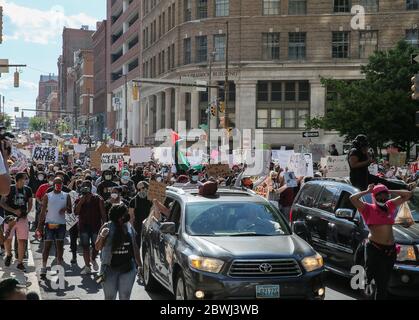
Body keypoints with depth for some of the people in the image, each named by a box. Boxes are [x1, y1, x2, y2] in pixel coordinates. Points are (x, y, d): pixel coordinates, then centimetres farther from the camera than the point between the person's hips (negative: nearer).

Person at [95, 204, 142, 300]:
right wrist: (102, 236, -23)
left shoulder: (129, 227, 4)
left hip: (127, 268, 2)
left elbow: (135, 247, 13)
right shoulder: (107, 227, -5)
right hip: (110, 269, -2)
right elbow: (98, 248, -4)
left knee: (125, 297, 9)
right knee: (109, 297, 5)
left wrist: (139, 265, 14)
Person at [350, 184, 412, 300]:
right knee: (381, 284, -3)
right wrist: (367, 191, -3)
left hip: (390, 250, 5)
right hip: (375, 249, -5)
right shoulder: (368, 208, -2)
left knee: (384, 284, 11)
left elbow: (408, 194, 16)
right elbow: (353, 198, -17)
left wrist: (389, 192, 9)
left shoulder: (390, 206, 12)